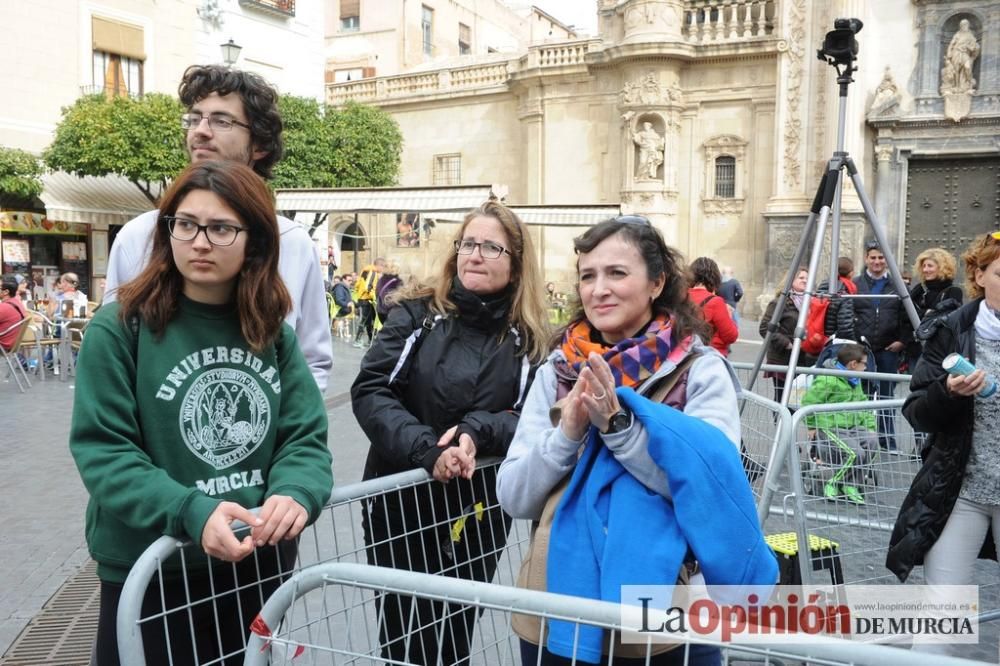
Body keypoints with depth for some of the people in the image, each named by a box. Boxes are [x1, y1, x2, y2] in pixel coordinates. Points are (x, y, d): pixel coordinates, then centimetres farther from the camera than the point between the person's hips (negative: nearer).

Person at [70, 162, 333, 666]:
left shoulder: (273, 334, 2)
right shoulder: (120, 328, -10)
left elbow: (306, 435, -3)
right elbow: (102, 450, -15)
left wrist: (295, 494, -25)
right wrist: (191, 512, -30)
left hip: (260, 567, 4)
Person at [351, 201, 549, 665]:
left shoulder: (530, 337, -2)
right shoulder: (418, 312, -5)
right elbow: (369, 390, -13)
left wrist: (479, 432, -25)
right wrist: (426, 450, -25)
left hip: (479, 511, 1)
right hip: (400, 500, -1)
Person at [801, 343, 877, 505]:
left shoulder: (854, 381, 16)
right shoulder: (827, 380, -15)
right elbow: (808, 403, -14)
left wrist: (870, 426, 9)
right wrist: (812, 427, -7)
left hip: (852, 427, 8)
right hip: (830, 429, -8)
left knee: (872, 440, -21)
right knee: (855, 453, -28)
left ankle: (850, 485, -6)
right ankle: (832, 485, -4)